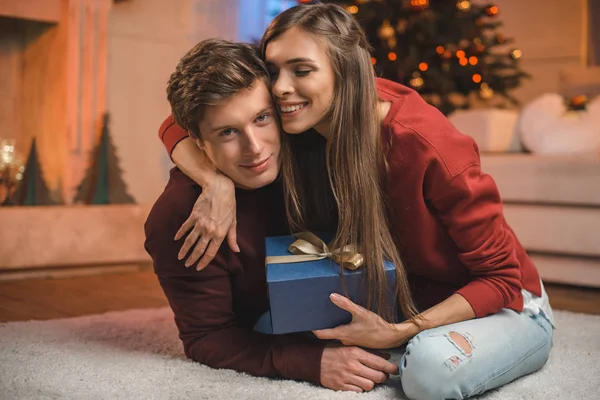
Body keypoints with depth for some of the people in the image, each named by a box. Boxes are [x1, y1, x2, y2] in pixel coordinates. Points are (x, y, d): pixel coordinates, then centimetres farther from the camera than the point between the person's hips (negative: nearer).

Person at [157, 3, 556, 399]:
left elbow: (502, 278, -22)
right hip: (406, 299, 6)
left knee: (433, 367, -38)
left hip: (504, 305, -5)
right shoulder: (313, 122, -14)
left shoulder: (426, 144, -30)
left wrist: (399, 333, -32)